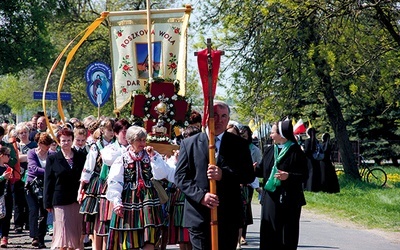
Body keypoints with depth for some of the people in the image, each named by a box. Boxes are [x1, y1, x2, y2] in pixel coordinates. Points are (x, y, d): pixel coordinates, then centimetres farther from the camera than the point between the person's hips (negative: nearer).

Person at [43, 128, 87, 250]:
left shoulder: (81, 157, 9)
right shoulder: (52, 159, 4)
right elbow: (48, 182, 2)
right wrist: (48, 203, -2)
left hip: (77, 199, 2)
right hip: (60, 201, -2)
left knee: (77, 232, 3)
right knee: (62, 231, -4)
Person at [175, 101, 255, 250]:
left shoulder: (239, 144, 8)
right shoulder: (189, 144, 7)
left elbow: (249, 175, 2)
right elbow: (180, 177, 2)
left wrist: (224, 174, -15)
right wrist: (201, 195, -13)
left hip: (229, 217, 1)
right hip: (199, 216, -1)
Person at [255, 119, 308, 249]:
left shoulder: (296, 152, -8)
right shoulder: (269, 151, 9)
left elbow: (303, 175, -11)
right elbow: (261, 170, 14)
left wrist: (288, 176, -24)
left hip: (288, 199, -5)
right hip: (270, 198, 5)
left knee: (288, 233, 1)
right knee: (270, 234, 4)